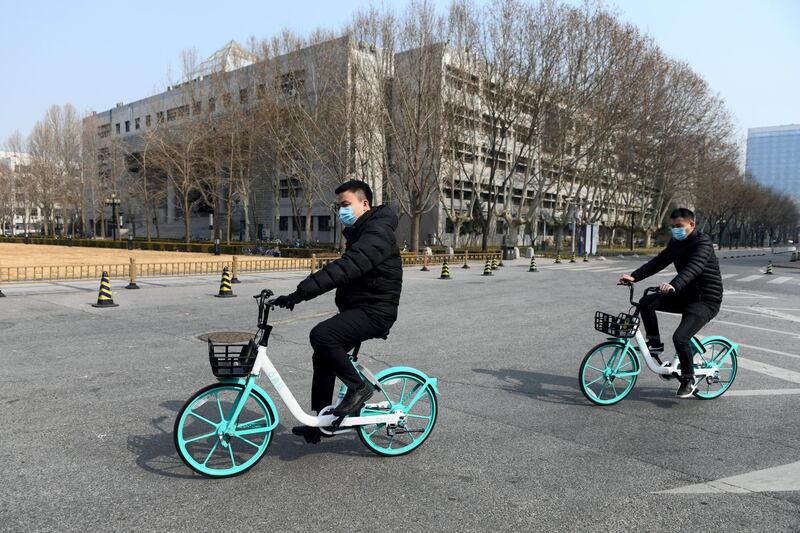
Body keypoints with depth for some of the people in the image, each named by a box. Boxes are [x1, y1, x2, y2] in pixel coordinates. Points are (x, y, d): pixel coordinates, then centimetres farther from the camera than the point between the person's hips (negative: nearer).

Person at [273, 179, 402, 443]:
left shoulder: (377, 233, -18)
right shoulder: (359, 232, 16)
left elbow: (346, 268, -32)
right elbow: (345, 269, 23)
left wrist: (300, 293, -37)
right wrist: (302, 293, 20)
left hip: (374, 312, -10)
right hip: (357, 309, 10)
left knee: (321, 334, -27)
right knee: (323, 358, 11)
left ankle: (358, 387, -7)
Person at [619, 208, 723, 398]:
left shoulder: (702, 242, -18)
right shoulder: (675, 243, 8)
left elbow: (693, 268, -35)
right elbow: (657, 262, 3)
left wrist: (674, 285, -52)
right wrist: (634, 276, -11)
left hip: (706, 300, -8)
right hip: (685, 295, 8)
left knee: (680, 337, -22)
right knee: (646, 302, -11)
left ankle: (689, 380, 1)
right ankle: (655, 343, 6)